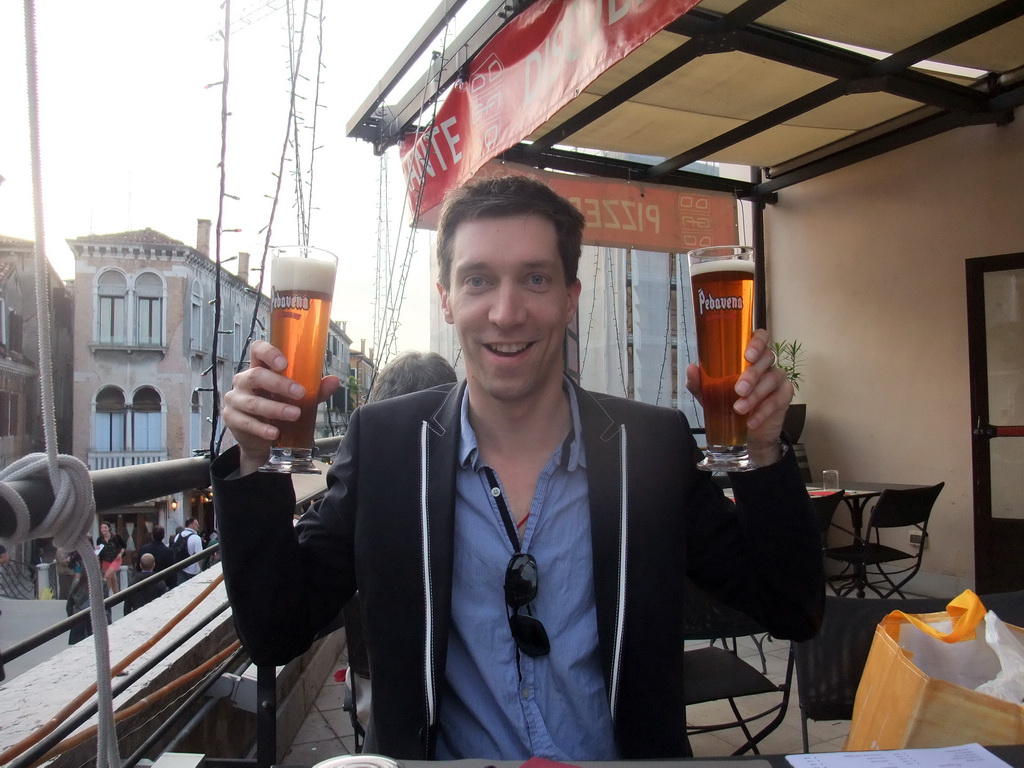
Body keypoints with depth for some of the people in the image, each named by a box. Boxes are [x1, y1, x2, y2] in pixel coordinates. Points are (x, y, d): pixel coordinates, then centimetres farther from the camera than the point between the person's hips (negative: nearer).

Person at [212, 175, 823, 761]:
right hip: (440, 754, 0)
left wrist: (763, 450, -13)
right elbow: (276, 633, -2)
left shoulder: (655, 445, -4)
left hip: (624, 755, 1)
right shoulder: (383, 442, -4)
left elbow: (792, 613, 1)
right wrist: (257, 461, -15)